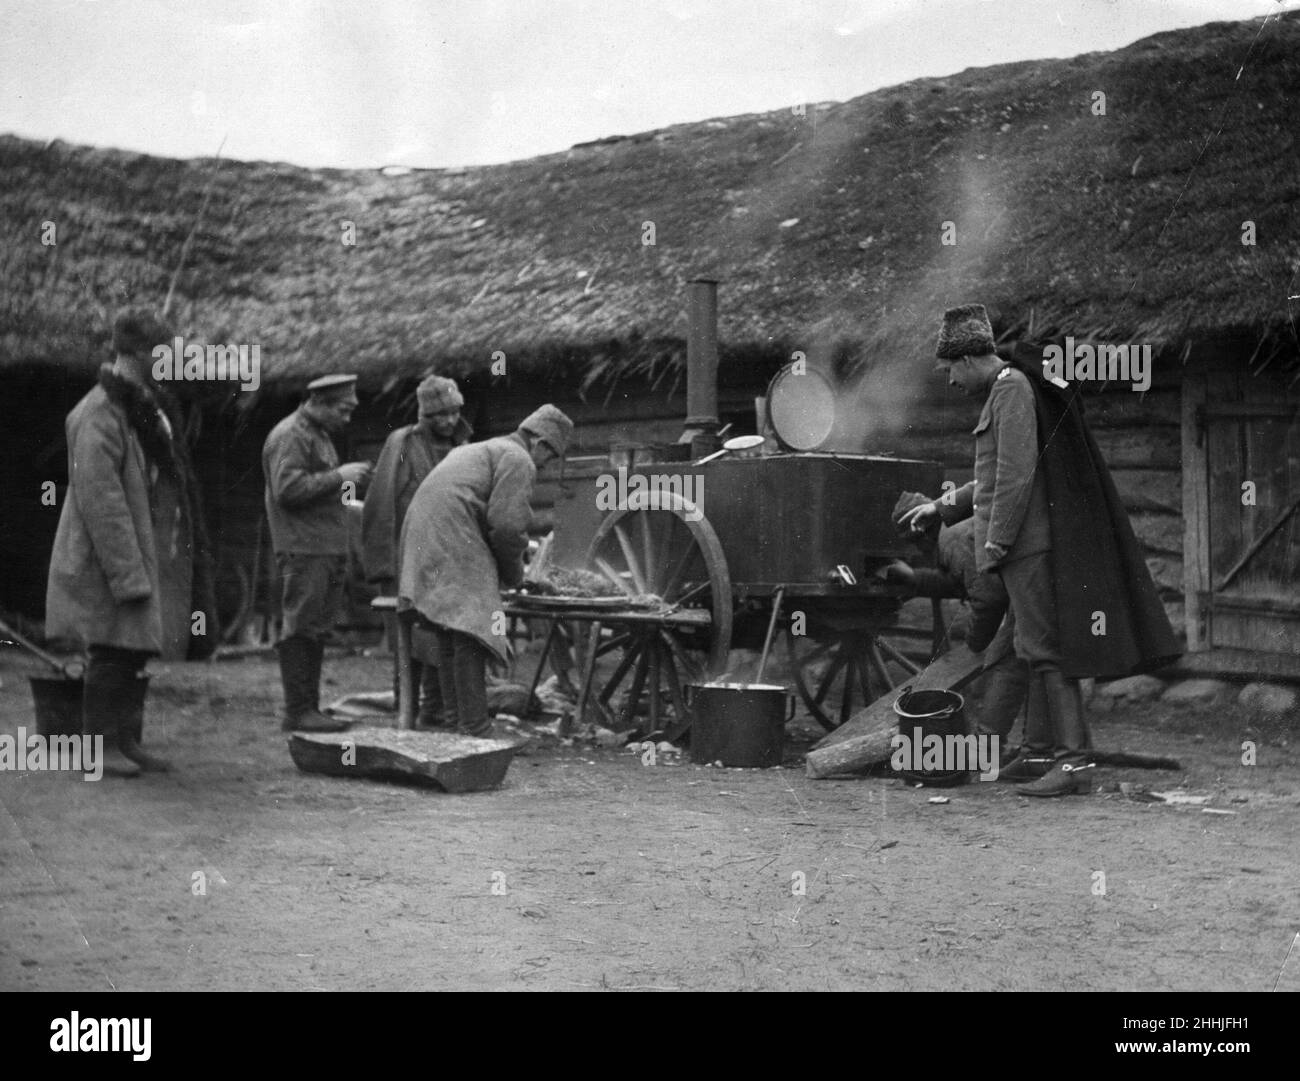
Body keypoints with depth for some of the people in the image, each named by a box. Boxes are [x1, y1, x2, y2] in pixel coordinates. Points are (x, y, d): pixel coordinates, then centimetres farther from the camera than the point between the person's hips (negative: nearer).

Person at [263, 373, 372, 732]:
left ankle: (310, 709, 15)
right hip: (302, 550, -10)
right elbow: (288, 488, -21)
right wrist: (338, 477, -18)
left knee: (317, 632, 11)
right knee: (301, 630, -8)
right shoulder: (290, 436, -10)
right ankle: (297, 712, -6)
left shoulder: (319, 434, 22)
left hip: (328, 550, 10)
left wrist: (345, 494, 14)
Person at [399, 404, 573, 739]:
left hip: (422, 538, 10)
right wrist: (514, 573, 4)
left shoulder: (476, 450, 30)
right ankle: (475, 730, -15)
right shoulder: (519, 460, -1)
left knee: (449, 639, 13)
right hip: (454, 545, -10)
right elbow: (507, 523, -12)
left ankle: (455, 723, 16)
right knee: (471, 637, -11)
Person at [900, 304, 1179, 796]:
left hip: (1029, 540, -10)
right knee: (1035, 648, 14)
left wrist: (995, 543, -18)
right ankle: (1041, 752, 21)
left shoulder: (1012, 390, -12)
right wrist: (942, 507, 29)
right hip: (1033, 541, 10)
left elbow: (1017, 473, -20)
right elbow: (998, 477, 28)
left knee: (1045, 647, -12)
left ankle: (1074, 760, -13)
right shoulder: (1008, 390, 20)